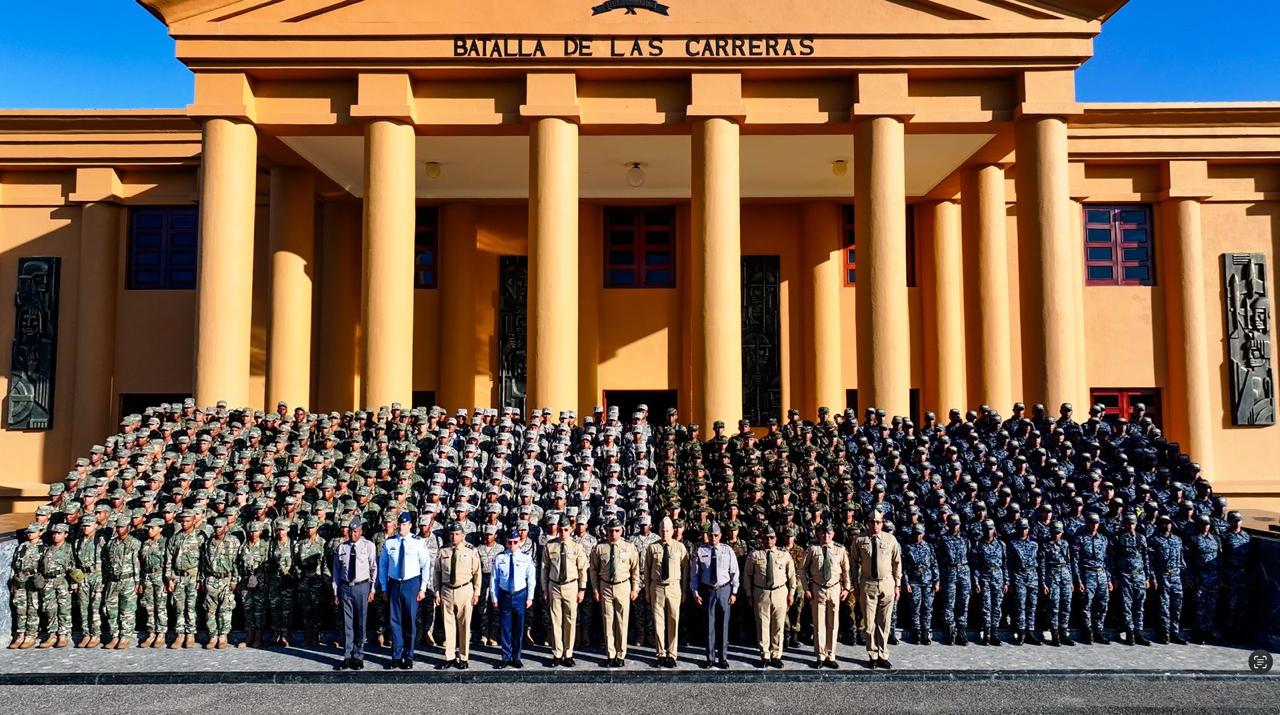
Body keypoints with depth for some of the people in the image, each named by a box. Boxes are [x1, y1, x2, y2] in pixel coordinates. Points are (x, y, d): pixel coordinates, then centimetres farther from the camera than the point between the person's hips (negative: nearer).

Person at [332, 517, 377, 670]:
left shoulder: (369, 546, -1)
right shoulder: (341, 548, 6)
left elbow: (374, 569, 0)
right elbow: (336, 571, 10)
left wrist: (372, 590, -3)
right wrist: (336, 592, 7)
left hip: (362, 587, -2)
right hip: (345, 587, 2)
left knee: (361, 623, 3)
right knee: (347, 623, 4)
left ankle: (358, 657, 12)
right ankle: (347, 657, 11)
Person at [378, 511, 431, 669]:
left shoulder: (417, 543, -3)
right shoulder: (389, 543, 2)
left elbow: (426, 566, 1)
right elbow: (382, 566, 8)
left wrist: (422, 588, -2)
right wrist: (384, 588, 5)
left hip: (411, 584, -1)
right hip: (394, 584, 1)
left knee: (410, 620, 5)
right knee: (395, 621, 4)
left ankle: (408, 657, 16)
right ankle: (396, 656, 14)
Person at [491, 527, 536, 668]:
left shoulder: (526, 558, -2)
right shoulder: (499, 558, -2)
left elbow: (531, 579, 3)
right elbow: (494, 579, 2)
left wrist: (530, 597, 0)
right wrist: (494, 597, 1)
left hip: (520, 595, 0)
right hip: (504, 595, 0)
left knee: (519, 628, 7)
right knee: (505, 628, 6)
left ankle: (516, 657, 19)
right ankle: (506, 657, 17)